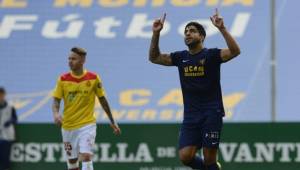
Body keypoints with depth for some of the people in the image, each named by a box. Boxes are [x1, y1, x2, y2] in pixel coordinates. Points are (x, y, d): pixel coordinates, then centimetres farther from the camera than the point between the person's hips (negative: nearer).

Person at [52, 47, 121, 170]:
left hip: (87, 124, -3)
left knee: (86, 157, -20)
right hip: (68, 126, 3)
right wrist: (56, 114, -23)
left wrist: (112, 122, 11)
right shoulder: (63, 79, -2)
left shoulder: (93, 78, -4)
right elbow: (56, 101, -1)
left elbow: (102, 100, 6)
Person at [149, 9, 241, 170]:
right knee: (185, 156, -7)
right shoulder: (180, 57, 10)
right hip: (190, 115, 4)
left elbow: (235, 51, -19)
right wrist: (156, 33, 0)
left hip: (211, 114, -4)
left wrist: (222, 29, -29)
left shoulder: (211, 54, -4)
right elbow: (154, 57, 13)